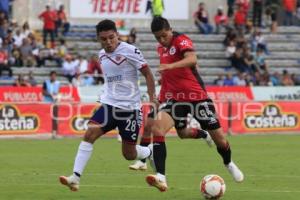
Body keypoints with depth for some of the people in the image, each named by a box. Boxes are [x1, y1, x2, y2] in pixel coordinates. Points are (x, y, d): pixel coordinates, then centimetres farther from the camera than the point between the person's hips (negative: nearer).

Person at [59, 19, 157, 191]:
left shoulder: (130, 51, -12)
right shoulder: (102, 55, 8)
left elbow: (148, 74, -8)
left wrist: (153, 98, -14)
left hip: (129, 107, -5)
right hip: (109, 104, 5)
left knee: (129, 154, 2)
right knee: (90, 133, -19)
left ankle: (151, 153, 37)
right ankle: (75, 178, -23)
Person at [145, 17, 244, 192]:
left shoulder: (182, 40, -15)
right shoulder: (161, 49, 8)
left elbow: (192, 59, -36)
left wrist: (170, 66, -51)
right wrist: (162, 96, 19)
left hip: (197, 96, -5)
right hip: (175, 98, 5)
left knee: (219, 137, 5)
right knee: (157, 128, -20)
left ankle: (229, 164, 39)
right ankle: (161, 178, -15)